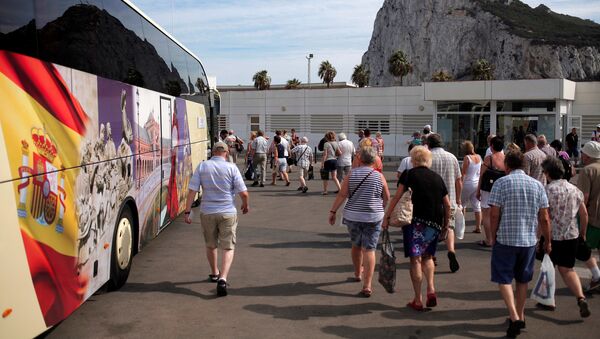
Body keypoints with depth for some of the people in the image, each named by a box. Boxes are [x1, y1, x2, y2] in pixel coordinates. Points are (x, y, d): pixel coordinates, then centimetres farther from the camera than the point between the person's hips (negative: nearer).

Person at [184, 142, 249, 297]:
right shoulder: (231, 168, -7)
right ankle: (222, 278, -15)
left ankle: (214, 273, 40)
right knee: (228, 247, 3)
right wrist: (245, 205, 11)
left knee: (210, 245, 22)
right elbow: (243, 193, -9)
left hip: (207, 212, 3)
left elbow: (192, 191, -6)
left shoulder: (202, 166, -1)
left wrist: (187, 211, 0)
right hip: (228, 213, -2)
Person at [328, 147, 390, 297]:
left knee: (356, 245, 22)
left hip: (352, 216, 2)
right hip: (374, 217, -1)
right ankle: (367, 286, -6)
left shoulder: (352, 174, -3)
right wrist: (381, 209, 22)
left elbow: (342, 195, -7)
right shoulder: (379, 176, -3)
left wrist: (333, 211, -1)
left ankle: (358, 273, 42)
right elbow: (387, 198, 3)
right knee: (369, 249, -1)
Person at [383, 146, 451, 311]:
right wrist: (446, 223, 24)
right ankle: (431, 289, 3)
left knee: (415, 259, 2)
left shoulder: (409, 174, 2)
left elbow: (396, 197, -4)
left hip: (416, 221, -4)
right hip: (435, 223, 4)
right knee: (427, 256, 21)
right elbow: (448, 205, 13)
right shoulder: (437, 177, 13)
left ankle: (418, 300, 3)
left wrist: (386, 217, 0)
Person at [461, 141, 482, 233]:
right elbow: (481, 172, 12)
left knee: (463, 204, 12)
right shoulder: (479, 157, 4)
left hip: (468, 183, -5)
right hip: (477, 183, 5)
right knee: (477, 206, 6)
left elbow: (464, 173, -14)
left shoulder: (467, 158, -14)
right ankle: (478, 227, 6)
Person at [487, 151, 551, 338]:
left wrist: (493, 236, 2)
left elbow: (494, 214, -12)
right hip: (529, 240, 4)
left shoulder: (501, 183, -8)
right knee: (523, 280, 18)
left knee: (504, 279, 5)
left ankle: (514, 317, -9)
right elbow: (544, 218, 3)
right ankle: (520, 317, 28)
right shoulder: (537, 185, 3)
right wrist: (547, 241, 13)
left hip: (505, 239, -4)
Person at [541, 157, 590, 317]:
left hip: (552, 236, -5)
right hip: (571, 236, 5)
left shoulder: (547, 190, -13)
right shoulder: (574, 189, 5)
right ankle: (581, 298, -7)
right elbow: (584, 214, 9)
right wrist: (583, 233, 20)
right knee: (567, 269, 12)